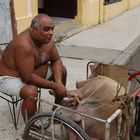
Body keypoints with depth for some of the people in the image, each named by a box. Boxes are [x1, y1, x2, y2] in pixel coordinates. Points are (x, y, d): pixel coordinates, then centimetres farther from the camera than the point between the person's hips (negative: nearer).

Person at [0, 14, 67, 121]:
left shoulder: (47, 39, -10)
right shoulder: (24, 45, -34)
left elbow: (56, 61, -1)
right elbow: (28, 78, -35)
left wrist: (58, 82, -18)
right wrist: (54, 86, -28)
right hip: (11, 77, -8)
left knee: (62, 70, 7)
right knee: (31, 91, -36)